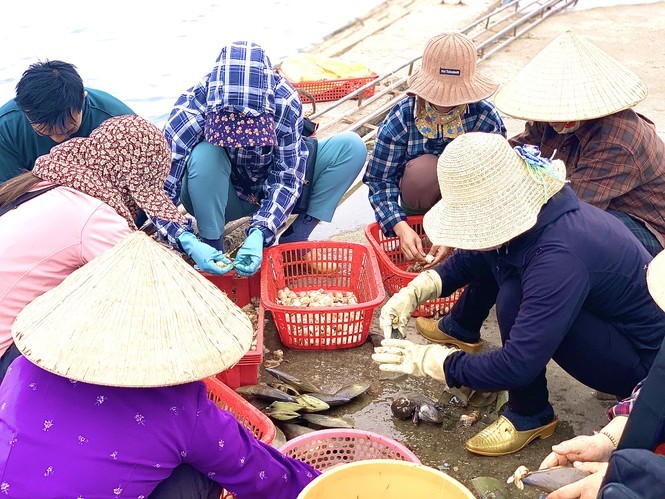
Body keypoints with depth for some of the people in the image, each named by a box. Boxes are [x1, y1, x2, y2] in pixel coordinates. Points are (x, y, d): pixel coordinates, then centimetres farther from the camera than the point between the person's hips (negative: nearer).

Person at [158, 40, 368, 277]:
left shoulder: (284, 101, -26)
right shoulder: (192, 106, -30)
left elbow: (287, 178, -22)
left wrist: (259, 233, -37)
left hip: (270, 194, 2)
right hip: (221, 197, -2)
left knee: (352, 145, -16)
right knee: (205, 155, -37)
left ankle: (295, 238, -15)